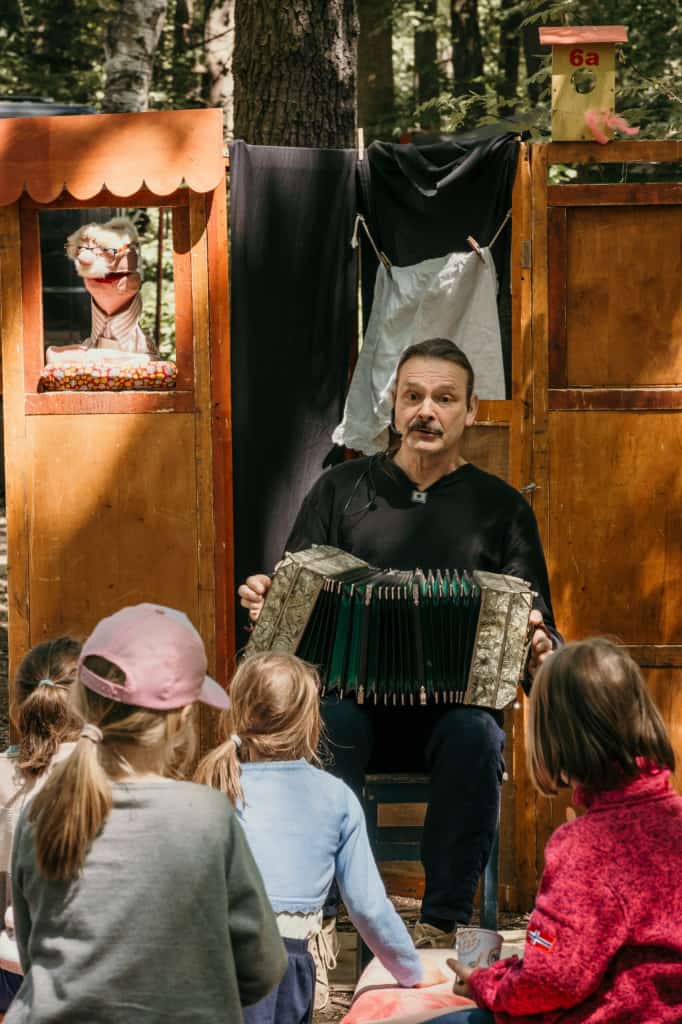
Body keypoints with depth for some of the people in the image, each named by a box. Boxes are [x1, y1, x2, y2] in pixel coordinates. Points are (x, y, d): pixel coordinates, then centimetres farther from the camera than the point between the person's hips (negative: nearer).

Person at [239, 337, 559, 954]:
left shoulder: (500, 507, 12)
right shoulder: (343, 490, 14)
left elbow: (537, 627, 10)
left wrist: (540, 649, -15)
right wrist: (266, 603, -11)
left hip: (455, 705, 0)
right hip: (354, 699, 1)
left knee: (475, 735, -35)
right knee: (325, 719, -34)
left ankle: (443, 926, -25)